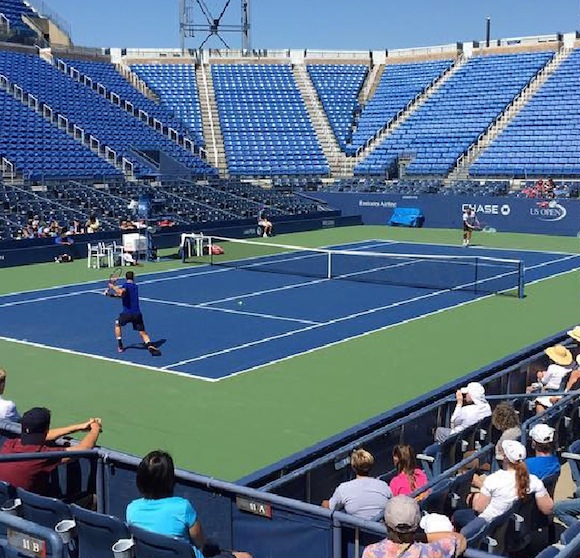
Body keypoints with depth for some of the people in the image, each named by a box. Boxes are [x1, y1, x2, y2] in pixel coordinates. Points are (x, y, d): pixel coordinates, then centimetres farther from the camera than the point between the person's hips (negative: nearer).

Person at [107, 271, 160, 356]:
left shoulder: (126, 285, -3)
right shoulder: (135, 287, 17)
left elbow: (122, 292, -25)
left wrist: (112, 287, -10)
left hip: (127, 313, -4)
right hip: (137, 313, 4)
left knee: (117, 324, 25)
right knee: (143, 332, 7)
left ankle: (120, 346, 23)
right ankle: (150, 345, -20)